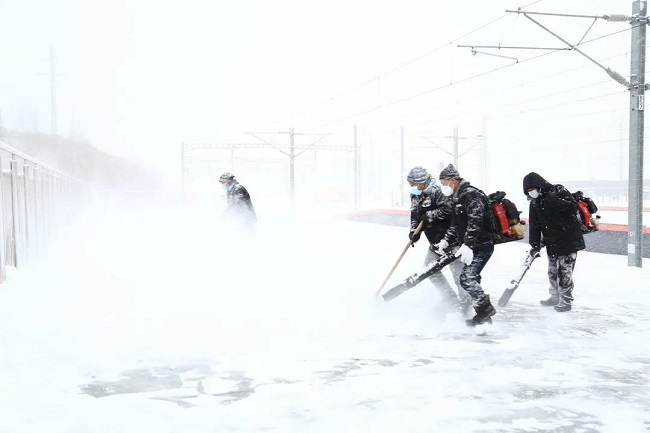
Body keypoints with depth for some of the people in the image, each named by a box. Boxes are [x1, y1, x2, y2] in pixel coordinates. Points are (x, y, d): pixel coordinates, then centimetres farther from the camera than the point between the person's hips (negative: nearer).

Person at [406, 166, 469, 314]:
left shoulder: (436, 192, -18)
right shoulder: (416, 196, 9)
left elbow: (448, 209, -28)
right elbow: (415, 216, 12)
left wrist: (429, 215, -23)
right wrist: (414, 230, -5)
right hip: (435, 240, 10)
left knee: (457, 269, -5)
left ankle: (466, 303, 9)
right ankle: (454, 303, 17)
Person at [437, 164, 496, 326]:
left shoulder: (471, 194, -16)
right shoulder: (457, 198, 16)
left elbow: (475, 222, -27)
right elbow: (456, 225, 22)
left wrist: (466, 244, -32)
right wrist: (446, 240, 8)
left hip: (482, 245, -11)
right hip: (471, 246, 11)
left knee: (467, 277, -18)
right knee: (471, 278, 14)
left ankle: (485, 307, -7)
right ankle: (484, 313, 23)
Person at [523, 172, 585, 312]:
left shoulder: (558, 191, -12)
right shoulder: (535, 203, 6)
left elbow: (573, 207, -21)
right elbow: (534, 225, 5)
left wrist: (557, 202, -35)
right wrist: (535, 244, -1)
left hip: (568, 239, -7)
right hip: (552, 242, 7)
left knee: (564, 270, -5)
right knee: (552, 270, 14)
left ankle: (566, 300, 4)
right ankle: (555, 297, 28)